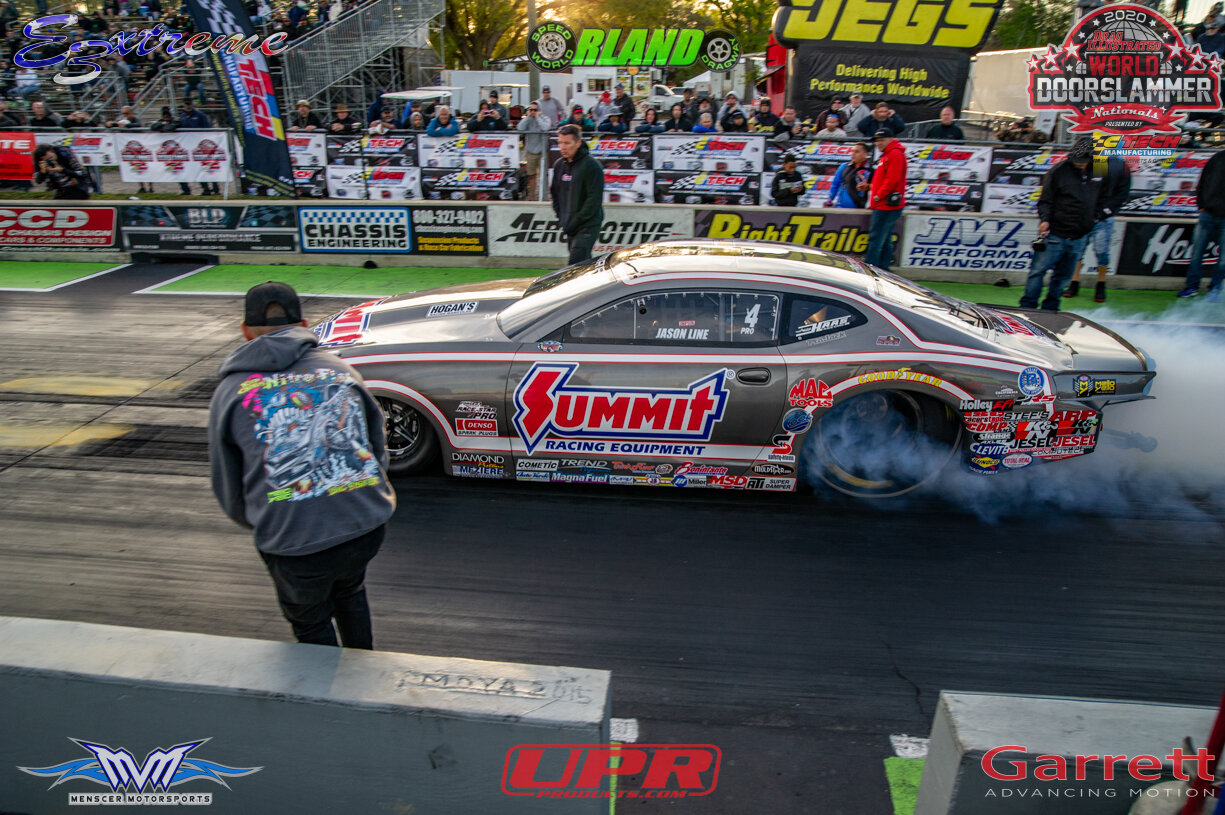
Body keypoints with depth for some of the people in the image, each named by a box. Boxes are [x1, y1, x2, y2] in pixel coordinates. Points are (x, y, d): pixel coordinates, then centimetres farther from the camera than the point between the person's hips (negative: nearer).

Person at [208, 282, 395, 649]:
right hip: (368, 529, 4)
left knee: (312, 625, 25)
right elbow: (378, 450, 15)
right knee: (349, 591, 34)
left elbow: (228, 492, 10)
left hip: (296, 546, -3)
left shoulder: (231, 392, 3)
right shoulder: (341, 370, 8)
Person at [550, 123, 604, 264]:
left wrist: (575, 222, -17)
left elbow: (594, 200, -16)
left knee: (576, 264, -16)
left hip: (588, 226, -7)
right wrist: (561, 218, 7)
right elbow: (555, 193, 20)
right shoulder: (559, 165, 10)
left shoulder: (591, 165, -11)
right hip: (570, 227, 7)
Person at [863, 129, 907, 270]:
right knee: (885, 241, 11)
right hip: (883, 205, 11)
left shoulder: (895, 154, -10)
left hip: (887, 205, -11)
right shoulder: (886, 155, 23)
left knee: (875, 238, -12)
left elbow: (892, 179, -19)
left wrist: (878, 196, -14)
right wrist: (869, 186, 15)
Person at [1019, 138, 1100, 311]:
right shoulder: (1059, 171, -6)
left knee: (1063, 276, 9)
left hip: (1079, 237, 4)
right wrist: (1044, 219, -20)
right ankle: (1027, 307, 4)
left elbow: (1099, 199, 22)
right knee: (1038, 270, -5)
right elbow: (1046, 200, -6)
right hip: (1055, 234, -4)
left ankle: (1050, 310, 18)